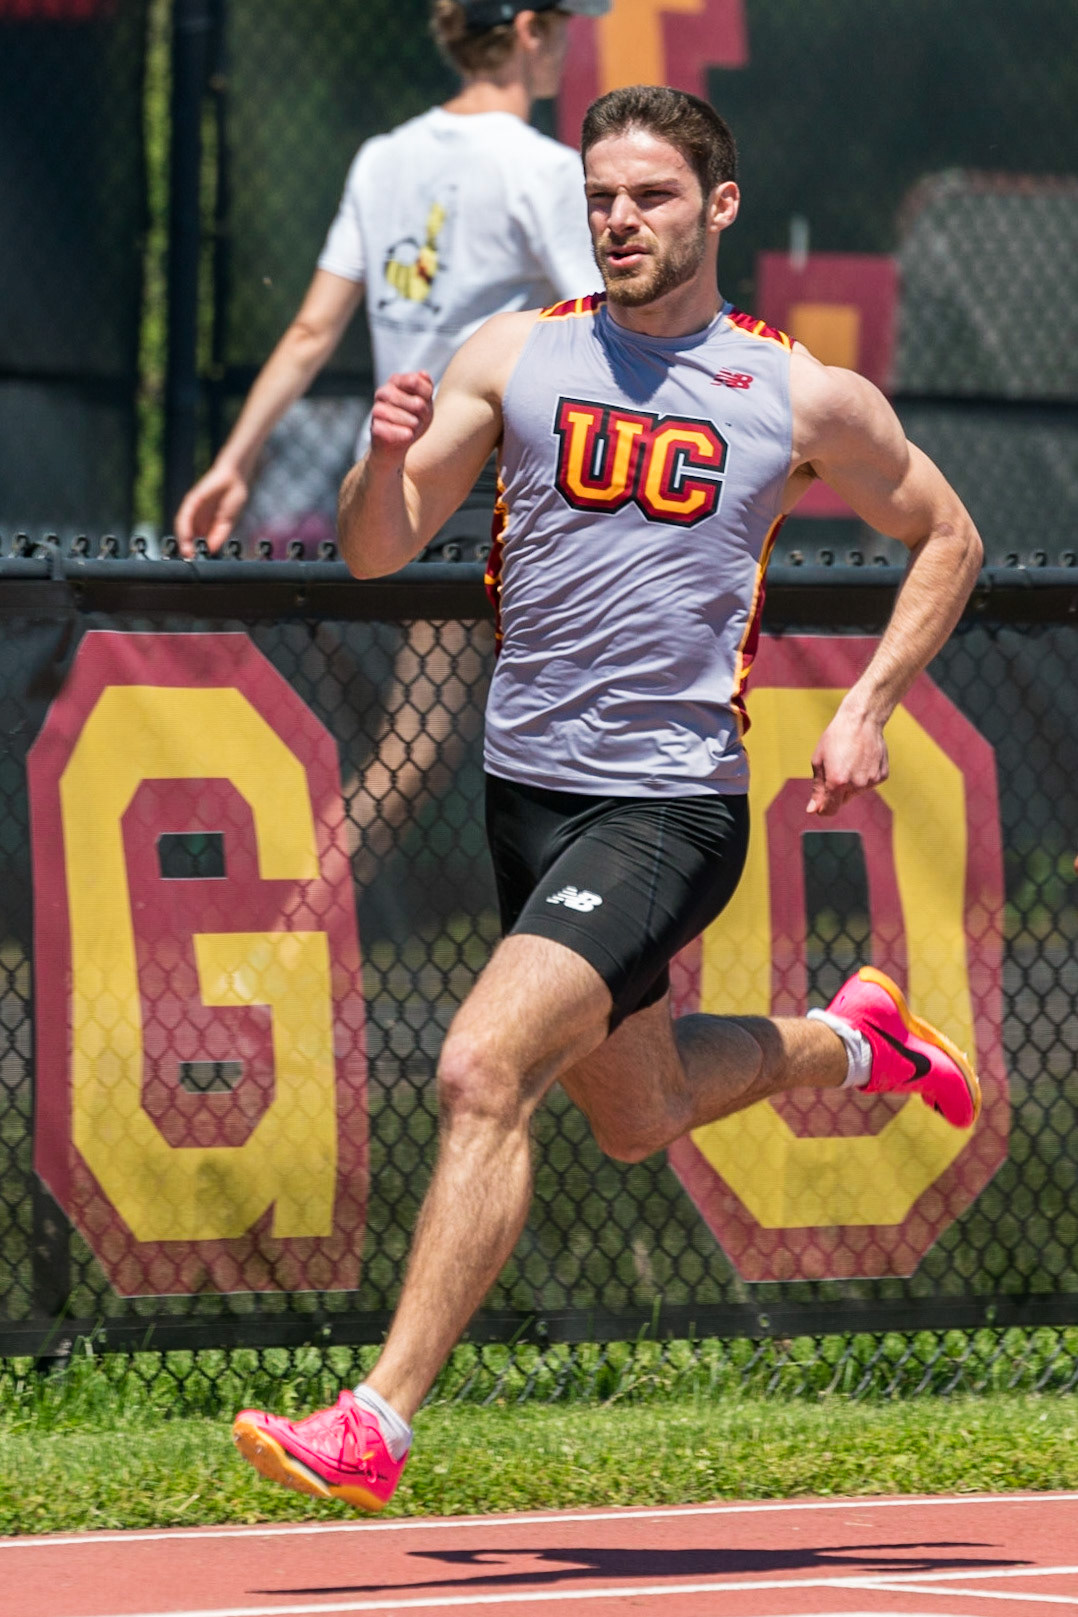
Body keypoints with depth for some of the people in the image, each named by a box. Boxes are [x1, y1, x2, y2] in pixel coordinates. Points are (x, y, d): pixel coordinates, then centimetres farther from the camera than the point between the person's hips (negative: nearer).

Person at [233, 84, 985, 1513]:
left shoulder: (804, 398, -1)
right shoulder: (515, 356, 4)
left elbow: (946, 537, 14)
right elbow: (377, 552, 2)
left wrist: (869, 709, 3)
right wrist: (389, 460, -20)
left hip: (669, 804, -5)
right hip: (526, 790, 5)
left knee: (484, 1073, -22)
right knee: (636, 1116, 21)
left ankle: (381, 1421, -21)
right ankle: (847, 1041, 51)